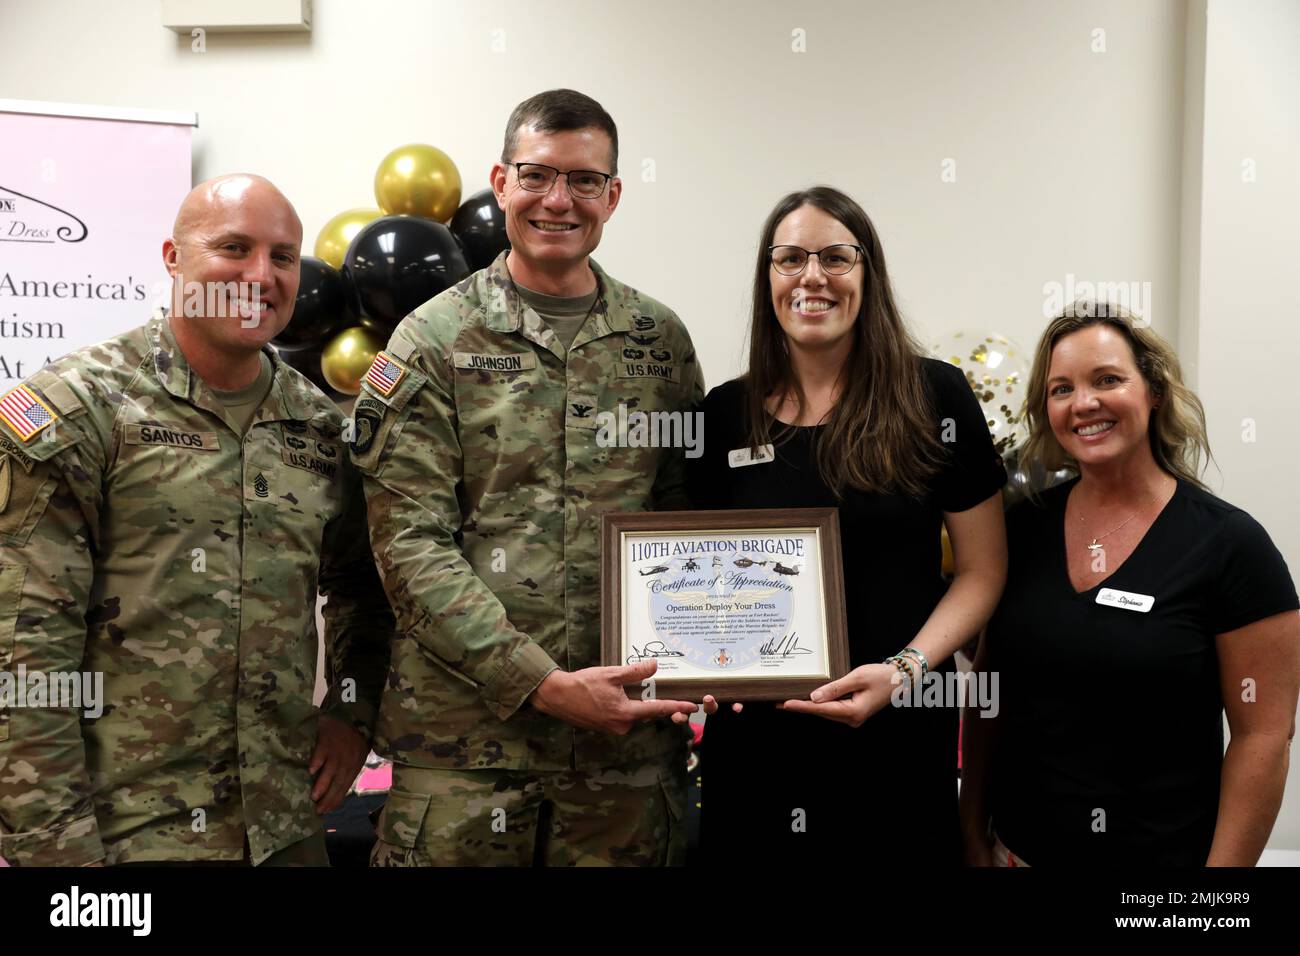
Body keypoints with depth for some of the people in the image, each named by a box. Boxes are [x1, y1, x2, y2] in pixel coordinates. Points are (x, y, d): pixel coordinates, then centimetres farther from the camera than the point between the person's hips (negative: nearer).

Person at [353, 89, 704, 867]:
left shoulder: (661, 341, 7)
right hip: (464, 734, -2)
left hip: (629, 730, 3)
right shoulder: (433, 341, -2)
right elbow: (411, 545, -8)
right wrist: (544, 684, -15)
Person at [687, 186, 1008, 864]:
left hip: (898, 736, -2)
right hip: (753, 737, 2)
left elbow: (982, 570, -1)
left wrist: (904, 669, -15)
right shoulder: (724, 413, 2)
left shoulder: (934, 396, -5)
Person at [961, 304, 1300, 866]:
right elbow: (988, 694, 6)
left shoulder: (1229, 544, -12)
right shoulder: (1022, 528, -1)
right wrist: (973, 832, 4)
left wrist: (1222, 866, -13)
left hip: (1161, 854, -3)